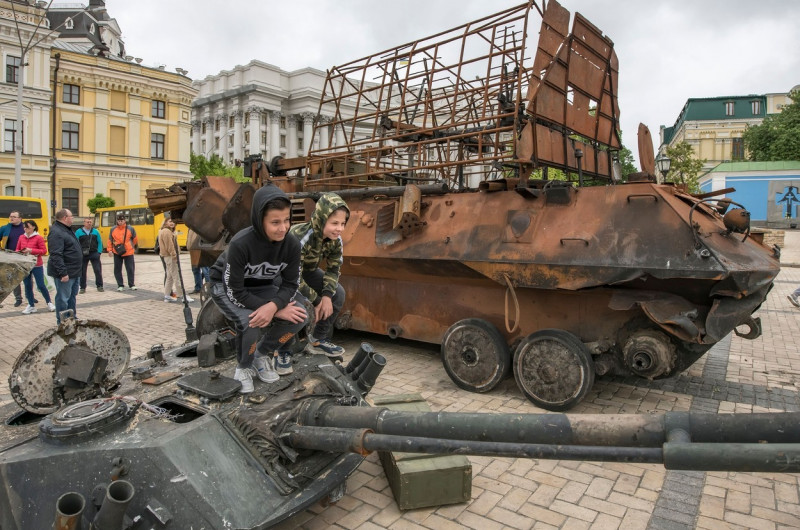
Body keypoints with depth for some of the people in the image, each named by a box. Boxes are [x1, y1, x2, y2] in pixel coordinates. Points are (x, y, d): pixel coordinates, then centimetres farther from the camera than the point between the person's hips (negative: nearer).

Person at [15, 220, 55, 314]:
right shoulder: (21, 238, 7)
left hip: (36, 265, -5)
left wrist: (31, 250, -20)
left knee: (41, 285, -1)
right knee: (27, 286, 9)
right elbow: (17, 249, 15)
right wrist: (20, 253, -8)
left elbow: (44, 250, -10)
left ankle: (49, 302, 17)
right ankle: (31, 306, 19)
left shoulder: (39, 238, -7)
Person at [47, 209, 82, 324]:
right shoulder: (56, 232, -18)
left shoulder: (67, 229, 14)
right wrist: (63, 273, -25)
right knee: (63, 298, -2)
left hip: (74, 272, 10)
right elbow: (56, 255, -23)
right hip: (65, 273, -10)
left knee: (72, 296, 18)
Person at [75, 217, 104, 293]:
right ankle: (82, 288, 15)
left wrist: (99, 252, -2)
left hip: (94, 254, 1)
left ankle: (99, 286, 11)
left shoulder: (95, 231, 6)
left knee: (98, 270, 1)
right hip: (83, 255, -1)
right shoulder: (78, 232, 0)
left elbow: (99, 242, 6)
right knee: (82, 272, 6)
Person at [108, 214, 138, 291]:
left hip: (128, 252, -2)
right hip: (117, 253, 2)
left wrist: (133, 246, 19)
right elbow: (110, 240, 10)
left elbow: (135, 239, 10)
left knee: (130, 269, 2)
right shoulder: (113, 230, 3)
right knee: (117, 269, 4)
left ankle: (131, 285, 13)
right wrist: (110, 249, 4)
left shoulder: (130, 229, -3)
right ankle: (120, 285, 14)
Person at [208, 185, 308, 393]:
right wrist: (278, 310, -32)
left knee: (298, 315, -17)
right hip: (226, 285, -4)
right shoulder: (240, 244, -35)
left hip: (262, 286, 5)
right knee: (249, 322, -33)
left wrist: (272, 306, -37)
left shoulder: (292, 244, -23)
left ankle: (262, 355, 8)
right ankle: (244, 367, -1)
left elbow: (290, 284, -15)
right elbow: (235, 292, -29)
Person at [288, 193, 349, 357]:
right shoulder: (299, 238, -37)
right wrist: (317, 302, -26)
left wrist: (327, 295, -25)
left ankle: (318, 339, 5)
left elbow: (334, 269, -9)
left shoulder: (335, 240, -18)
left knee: (338, 293, -8)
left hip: (307, 270, 7)